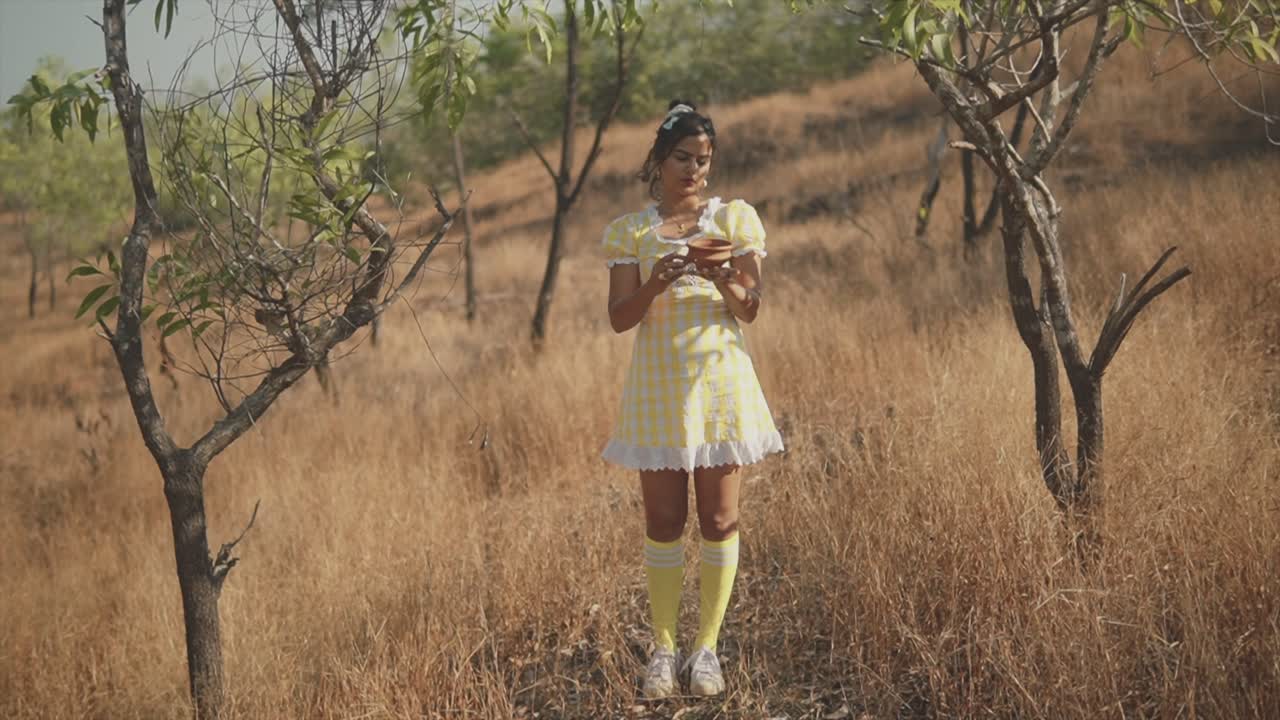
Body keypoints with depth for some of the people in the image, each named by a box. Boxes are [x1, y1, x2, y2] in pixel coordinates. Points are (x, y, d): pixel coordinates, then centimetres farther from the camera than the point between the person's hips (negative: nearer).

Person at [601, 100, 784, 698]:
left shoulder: (734, 218, 4)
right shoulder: (629, 232, 5)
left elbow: (750, 308, -1)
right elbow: (619, 318, -2)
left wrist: (724, 282, -23)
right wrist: (655, 285, -21)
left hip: (719, 377, 0)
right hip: (658, 382, 0)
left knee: (719, 518, 1)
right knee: (663, 521, 2)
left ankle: (707, 647, 9)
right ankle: (663, 648, 10)